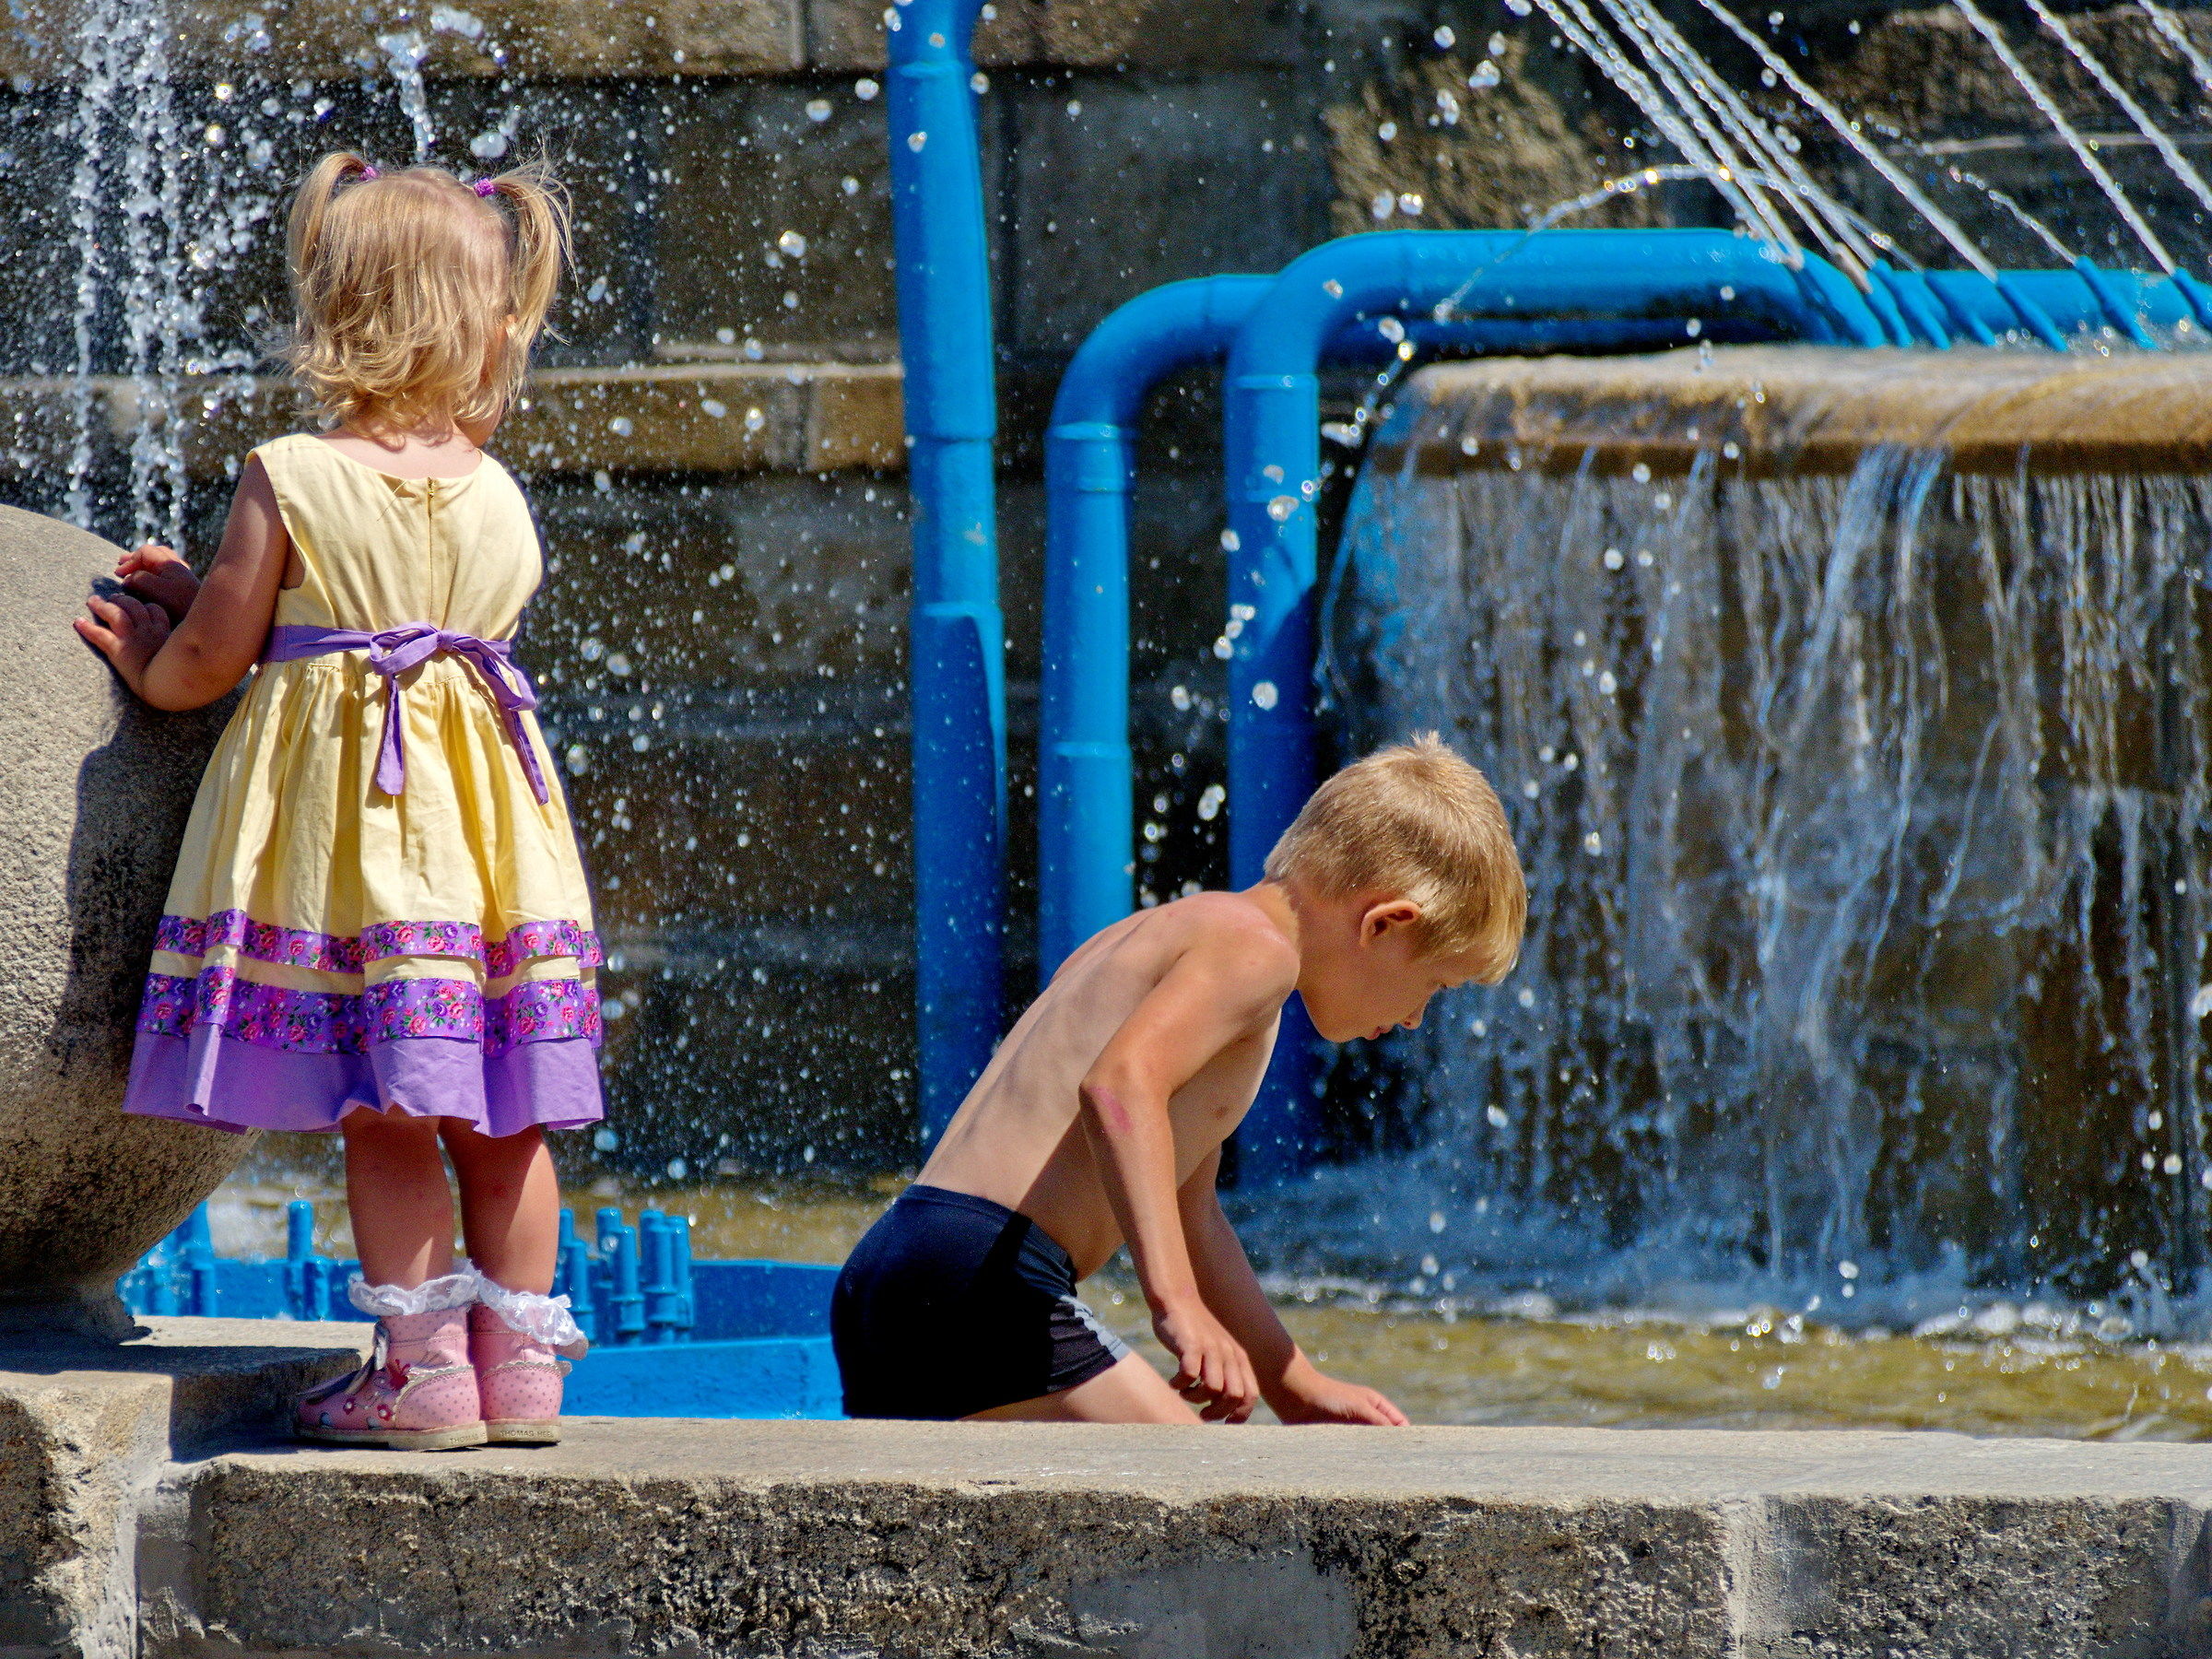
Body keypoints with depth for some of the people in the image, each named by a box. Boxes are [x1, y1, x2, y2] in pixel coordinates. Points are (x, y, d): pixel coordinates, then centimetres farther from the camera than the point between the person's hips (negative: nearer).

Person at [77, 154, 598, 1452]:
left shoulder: (292, 482, -7)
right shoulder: (498, 502, 7)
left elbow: (216, 653, -3)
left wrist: (153, 669, 20)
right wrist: (213, 599, 24)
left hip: (343, 805, -4)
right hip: (481, 806, 4)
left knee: (383, 1105, -1)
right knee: (502, 1109, 9)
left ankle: (424, 1366, -2)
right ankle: (518, 1363, 13)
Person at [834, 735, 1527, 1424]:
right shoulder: (1254, 948, -5)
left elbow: (1183, 1210, 36)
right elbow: (1121, 1085, -26)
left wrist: (1295, 1388, 40)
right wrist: (1178, 1302, -33)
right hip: (978, 1285, -11)